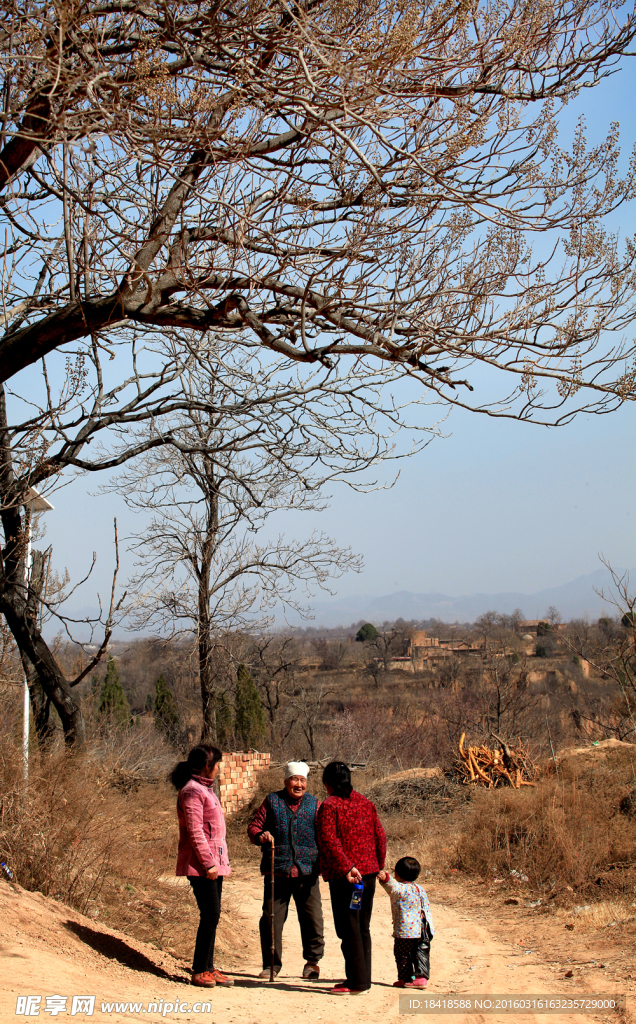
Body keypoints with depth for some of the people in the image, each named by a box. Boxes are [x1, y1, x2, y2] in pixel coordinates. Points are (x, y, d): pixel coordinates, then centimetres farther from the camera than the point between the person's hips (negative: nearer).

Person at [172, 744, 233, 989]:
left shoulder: (205, 789, 18)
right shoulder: (192, 792, -13)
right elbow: (195, 832, -19)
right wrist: (208, 863, -20)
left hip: (214, 863, 10)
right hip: (201, 865, -10)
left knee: (212, 917, 11)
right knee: (210, 916, -9)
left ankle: (208, 968, 18)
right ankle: (199, 971, -2)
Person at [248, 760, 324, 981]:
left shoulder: (315, 805, 11)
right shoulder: (272, 801, 8)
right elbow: (253, 826, 8)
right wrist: (260, 836, -15)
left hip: (307, 873, 1)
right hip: (276, 872, 0)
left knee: (313, 919, 1)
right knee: (271, 919, 1)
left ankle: (312, 962, 19)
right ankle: (271, 964, 16)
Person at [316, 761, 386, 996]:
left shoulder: (329, 806, -8)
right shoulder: (366, 803, 11)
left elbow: (329, 841, -19)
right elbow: (380, 837, 12)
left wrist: (347, 867, -22)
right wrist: (378, 867, 19)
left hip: (345, 877, -7)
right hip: (368, 874, 7)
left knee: (349, 930, -1)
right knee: (363, 928, 14)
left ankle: (356, 981, 0)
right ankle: (364, 978, 19)